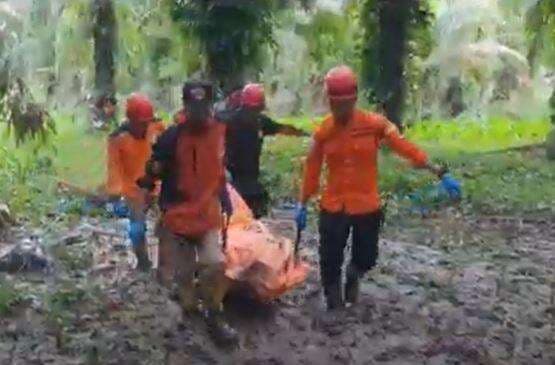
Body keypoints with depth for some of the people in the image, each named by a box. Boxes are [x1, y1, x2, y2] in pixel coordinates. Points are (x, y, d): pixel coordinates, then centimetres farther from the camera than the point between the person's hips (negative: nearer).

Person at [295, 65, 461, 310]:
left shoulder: (375, 124, -9)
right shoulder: (323, 131, -4)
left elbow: (404, 147, -11)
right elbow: (312, 170, 2)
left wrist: (438, 173, -14)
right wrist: (303, 204, 6)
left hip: (367, 207, 0)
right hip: (333, 208, 0)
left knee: (366, 259, 13)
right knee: (330, 262, 4)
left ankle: (353, 275, 48)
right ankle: (334, 307, 24)